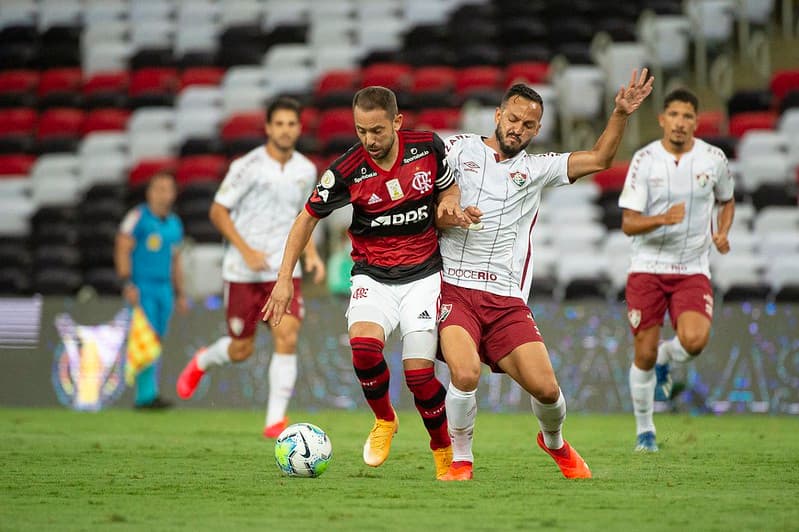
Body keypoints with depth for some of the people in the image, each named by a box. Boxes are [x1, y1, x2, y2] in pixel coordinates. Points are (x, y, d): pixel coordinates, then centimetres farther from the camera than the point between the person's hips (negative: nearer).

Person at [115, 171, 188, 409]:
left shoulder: (175, 224, 16)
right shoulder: (138, 217, -4)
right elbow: (122, 250, -8)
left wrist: (180, 294, 19)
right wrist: (127, 284, -16)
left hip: (164, 289, 7)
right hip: (141, 289, -7)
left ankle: (143, 397, 7)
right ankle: (148, 394, -21)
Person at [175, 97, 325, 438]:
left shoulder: (306, 171, 4)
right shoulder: (248, 166, -11)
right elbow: (218, 211, -8)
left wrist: (311, 254, 5)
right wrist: (246, 250, -17)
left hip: (284, 270, 3)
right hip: (243, 271, -3)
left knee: (287, 339, -16)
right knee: (241, 351, 6)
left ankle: (276, 419, -10)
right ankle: (202, 362, 41)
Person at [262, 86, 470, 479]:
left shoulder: (428, 147, -8)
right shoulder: (346, 170, -13)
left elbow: (450, 189, 12)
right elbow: (308, 217, 0)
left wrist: (449, 204, -13)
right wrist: (284, 278, -4)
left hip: (423, 274, 0)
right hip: (372, 276, 0)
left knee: (419, 373, -10)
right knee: (363, 344, -28)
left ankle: (444, 448, 17)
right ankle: (384, 420, 1)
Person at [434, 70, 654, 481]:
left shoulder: (535, 168, 17)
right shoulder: (460, 149, 8)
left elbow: (599, 159, 13)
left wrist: (621, 114, -1)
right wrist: (452, 218, -15)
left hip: (508, 300, 3)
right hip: (455, 289, -3)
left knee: (545, 388, -6)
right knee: (465, 373, -27)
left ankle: (554, 442, 29)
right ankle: (461, 462, -4)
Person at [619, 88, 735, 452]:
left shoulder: (713, 159, -1)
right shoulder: (645, 160, -7)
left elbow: (726, 201, 20)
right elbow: (628, 223, -10)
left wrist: (722, 233, -1)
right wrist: (663, 219, -29)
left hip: (692, 270, 1)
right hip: (647, 267, -1)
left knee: (694, 340, -24)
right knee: (644, 354, 0)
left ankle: (665, 359, 13)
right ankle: (644, 429, 21)